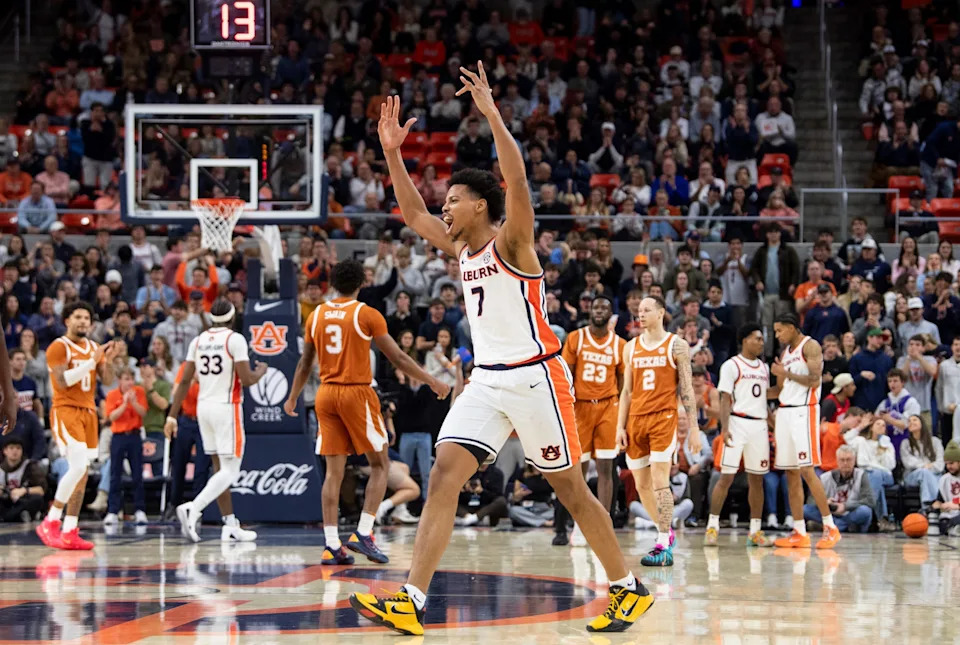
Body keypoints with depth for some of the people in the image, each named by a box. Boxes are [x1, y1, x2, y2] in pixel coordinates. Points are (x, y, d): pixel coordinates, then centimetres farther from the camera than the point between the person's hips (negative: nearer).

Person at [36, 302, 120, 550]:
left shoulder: (94, 347, 15)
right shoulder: (59, 347, -7)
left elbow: (108, 381, 11)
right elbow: (62, 381, -18)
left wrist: (108, 361, -9)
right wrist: (91, 361, -21)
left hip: (88, 411, 7)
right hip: (66, 410, -7)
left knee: (82, 474, 4)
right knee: (78, 467, -20)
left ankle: (69, 533, 6)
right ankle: (50, 522, -10)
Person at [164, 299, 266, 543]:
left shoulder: (198, 341, 8)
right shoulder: (235, 339, -9)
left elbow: (184, 381, 5)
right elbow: (246, 380, -14)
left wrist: (172, 416, 7)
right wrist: (261, 371, 9)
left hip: (203, 406, 7)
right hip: (227, 407, -7)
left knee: (220, 467, 13)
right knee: (230, 470, -6)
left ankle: (230, 525, 14)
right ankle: (193, 509, -24)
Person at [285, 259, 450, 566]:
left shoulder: (316, 316, 8)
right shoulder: (367, 314, -5)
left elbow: (305, 363, 16)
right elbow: (398, 358, -5)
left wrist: (293, 398, 30)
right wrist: (432, 382, 4)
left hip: (326, 394, 5)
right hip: (357, 392, -4)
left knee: (334, 471, 6)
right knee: (379, 464, 7)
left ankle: (332, 545, -1)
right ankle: (363, 533, -6)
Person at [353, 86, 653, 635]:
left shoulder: (511, 242, -10)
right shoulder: (461, 249, 12)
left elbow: (517, 181, -27)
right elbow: (412, 211, 19)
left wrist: (491, 112, -31)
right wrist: (392, 151, 10)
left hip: (535, 377, -7)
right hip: (487, 381, 7)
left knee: (570, 488, 2)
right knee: (444, 476, -8)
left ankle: (630, 589, 16)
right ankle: (412, 602, -15)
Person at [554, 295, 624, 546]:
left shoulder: (619, 344, 6)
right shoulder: (576, 338, 2)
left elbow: (622, 382, 10)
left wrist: (622, 416, 3)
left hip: (607, 406, 1)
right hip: (580, 405, -1)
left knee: (605, 468, -3)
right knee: (578, 469, 1)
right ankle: (579, 523, 10)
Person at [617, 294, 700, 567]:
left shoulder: (676, 345, 1)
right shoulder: (631, 347, 14)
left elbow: (687, 389, -1)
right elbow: (626, 391, 15)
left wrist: (694, 427, -6)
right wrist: (620, 426, 7)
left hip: (663, 418, -5)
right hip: (636, 420, 5)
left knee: (659, 481, -14)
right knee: (641, 485, 6)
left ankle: (663, 547, -16)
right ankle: (666, 532, 24)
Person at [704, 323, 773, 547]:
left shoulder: (764, 367, 16)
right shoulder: (731, 366, -3)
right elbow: (725, 400, -8)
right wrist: (725, 429, -19)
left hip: (759, 425, 6)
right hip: (738, 422, -6)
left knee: (757, 478, 7)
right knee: (727, 476, -8)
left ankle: (755, 531, 11)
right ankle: (712, 527, -4)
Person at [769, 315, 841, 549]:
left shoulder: (810, 346, -6)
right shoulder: (786, 352, 20)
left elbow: (814, 380, -18)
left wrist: (786, 373, -16)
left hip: (804, 412, -8)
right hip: (785, 412, 8)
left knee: (807, 471, -14)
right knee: (791, 473, 5)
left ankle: (830, 527, -10)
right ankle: (799, 533, 7)